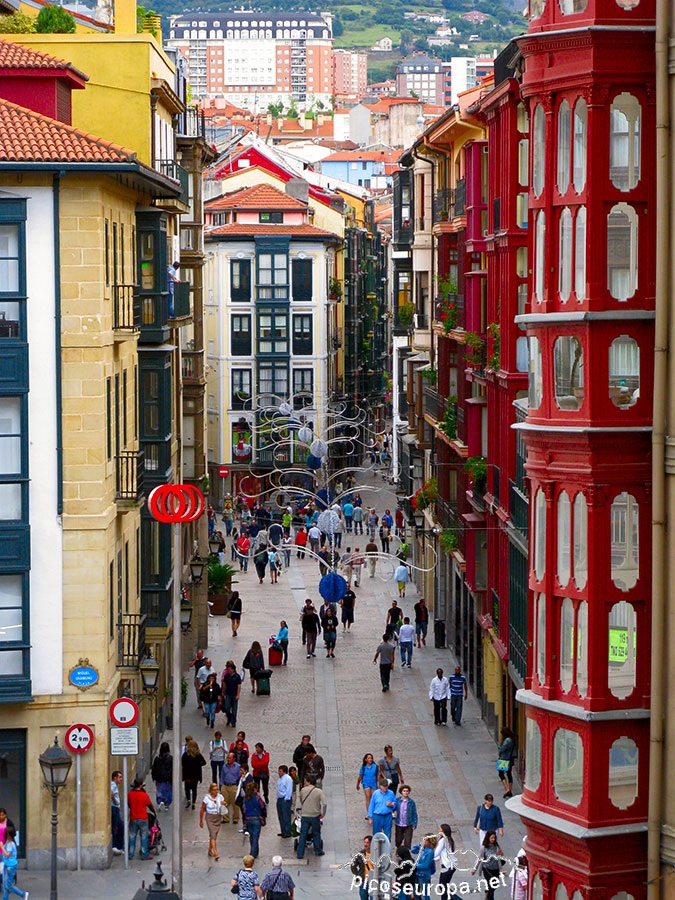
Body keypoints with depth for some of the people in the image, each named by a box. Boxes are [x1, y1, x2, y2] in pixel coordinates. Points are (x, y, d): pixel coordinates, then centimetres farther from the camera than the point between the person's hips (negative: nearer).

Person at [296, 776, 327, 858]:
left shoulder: (303, 790, -1)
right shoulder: (319, 791, -6)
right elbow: (324, 804, -15)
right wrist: (323, 814, 0)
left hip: (304, 815, 1)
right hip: (315, 816, -1)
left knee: (303, 835, 5)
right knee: (316, 834, 16)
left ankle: (300, 854, 5)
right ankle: (318, 851, 24)